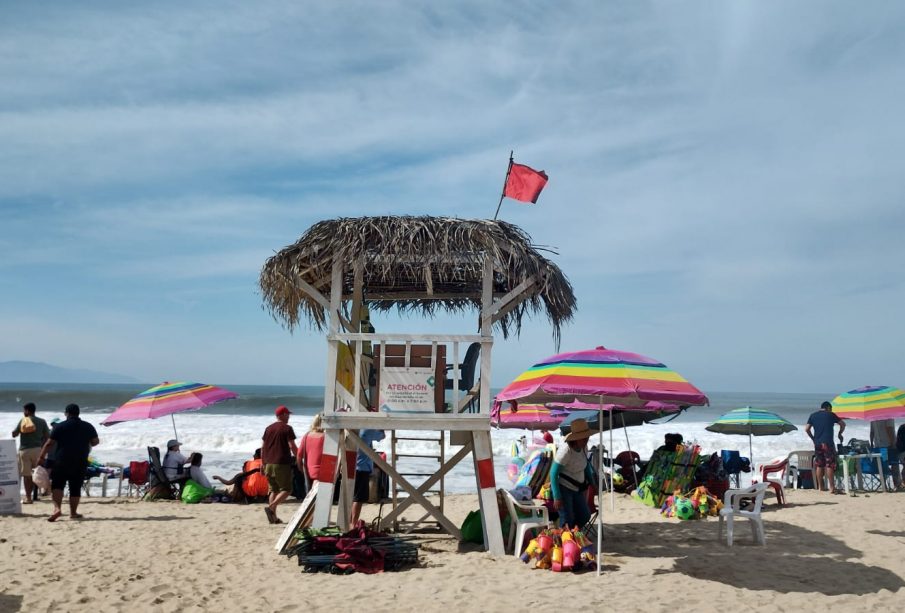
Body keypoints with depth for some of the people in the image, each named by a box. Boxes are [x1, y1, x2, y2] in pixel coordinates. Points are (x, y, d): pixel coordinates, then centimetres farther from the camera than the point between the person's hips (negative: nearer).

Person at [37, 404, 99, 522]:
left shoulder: (60, 427, -2)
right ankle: (73, 512, 12)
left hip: (62, 461, -2)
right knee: (75, 488, 8)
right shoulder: (88, 427, 5)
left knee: (56, 485, 4)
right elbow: (95, 442, 12)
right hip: (81, 462, 2)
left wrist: (42, 456, 4)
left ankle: (57, 508, -15)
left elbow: (49, 443, -4)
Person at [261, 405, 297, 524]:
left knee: (274, 490, 13)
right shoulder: (287, 428, -5)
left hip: (269, 464, 7)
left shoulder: (268, 428, 13)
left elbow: (263, 447, 14)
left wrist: (263, 463, 20)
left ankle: (273, 517, 9)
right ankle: (270, 507, -20)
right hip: (282, 464, -7)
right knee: (286, 489, -1)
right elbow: (292, 446, -11)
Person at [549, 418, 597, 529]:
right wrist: (557, 497, -24)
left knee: (584, 516, 11)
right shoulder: (565, 451, -24)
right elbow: (553, 473, -23)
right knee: (567, 521, -10)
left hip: (576, 488, 8)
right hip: (563, 488, -8)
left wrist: (591, 482, 16)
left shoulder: (584, 447, -1)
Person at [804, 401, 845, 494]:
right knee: (830, 465, -5)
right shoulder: (830, 415, 4)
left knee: (819, 465, 9)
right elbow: (843, 424, 8)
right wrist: (840, 434, 21)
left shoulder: (813, 415, 13)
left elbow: (806, 429, 8)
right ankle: (832, 487, -8)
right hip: (828, 443, -4)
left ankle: (820, 487, 12)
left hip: (817, 443, 4)